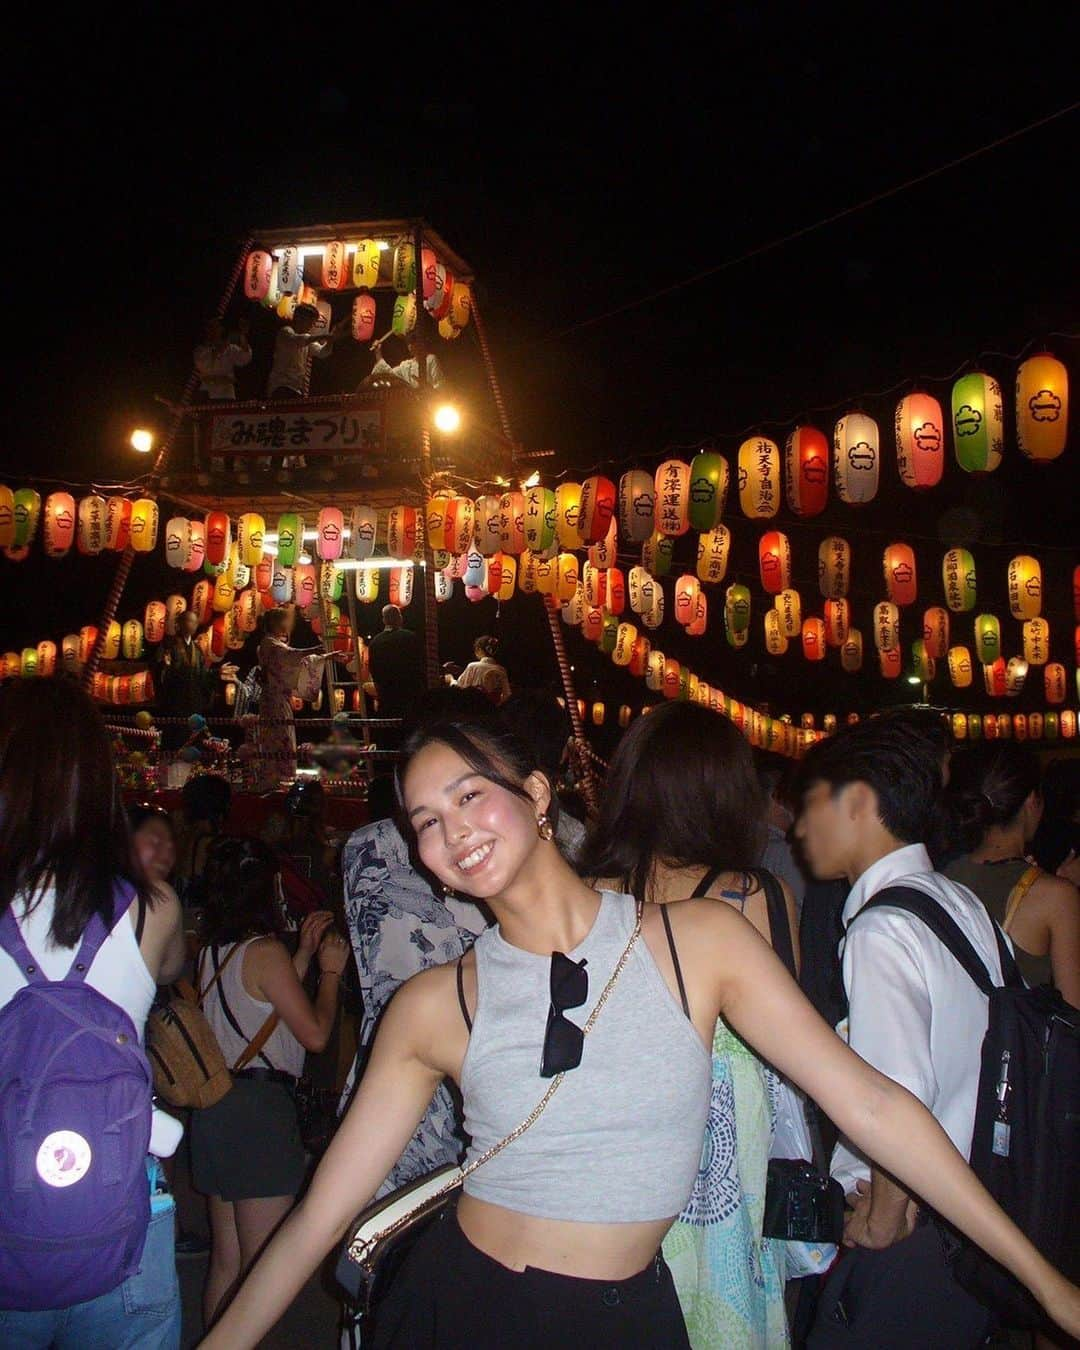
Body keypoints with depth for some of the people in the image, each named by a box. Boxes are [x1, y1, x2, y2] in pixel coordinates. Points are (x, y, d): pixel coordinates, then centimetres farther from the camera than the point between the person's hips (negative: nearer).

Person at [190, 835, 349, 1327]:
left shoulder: (211, 952, 11)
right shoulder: (265, 951, -13)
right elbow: (314, 1033, -11)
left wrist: (305, 954, 22)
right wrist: (330, 970, 3)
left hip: (215, 1101, 8)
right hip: (260, 1102, -8)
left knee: (226, 1260, 17)